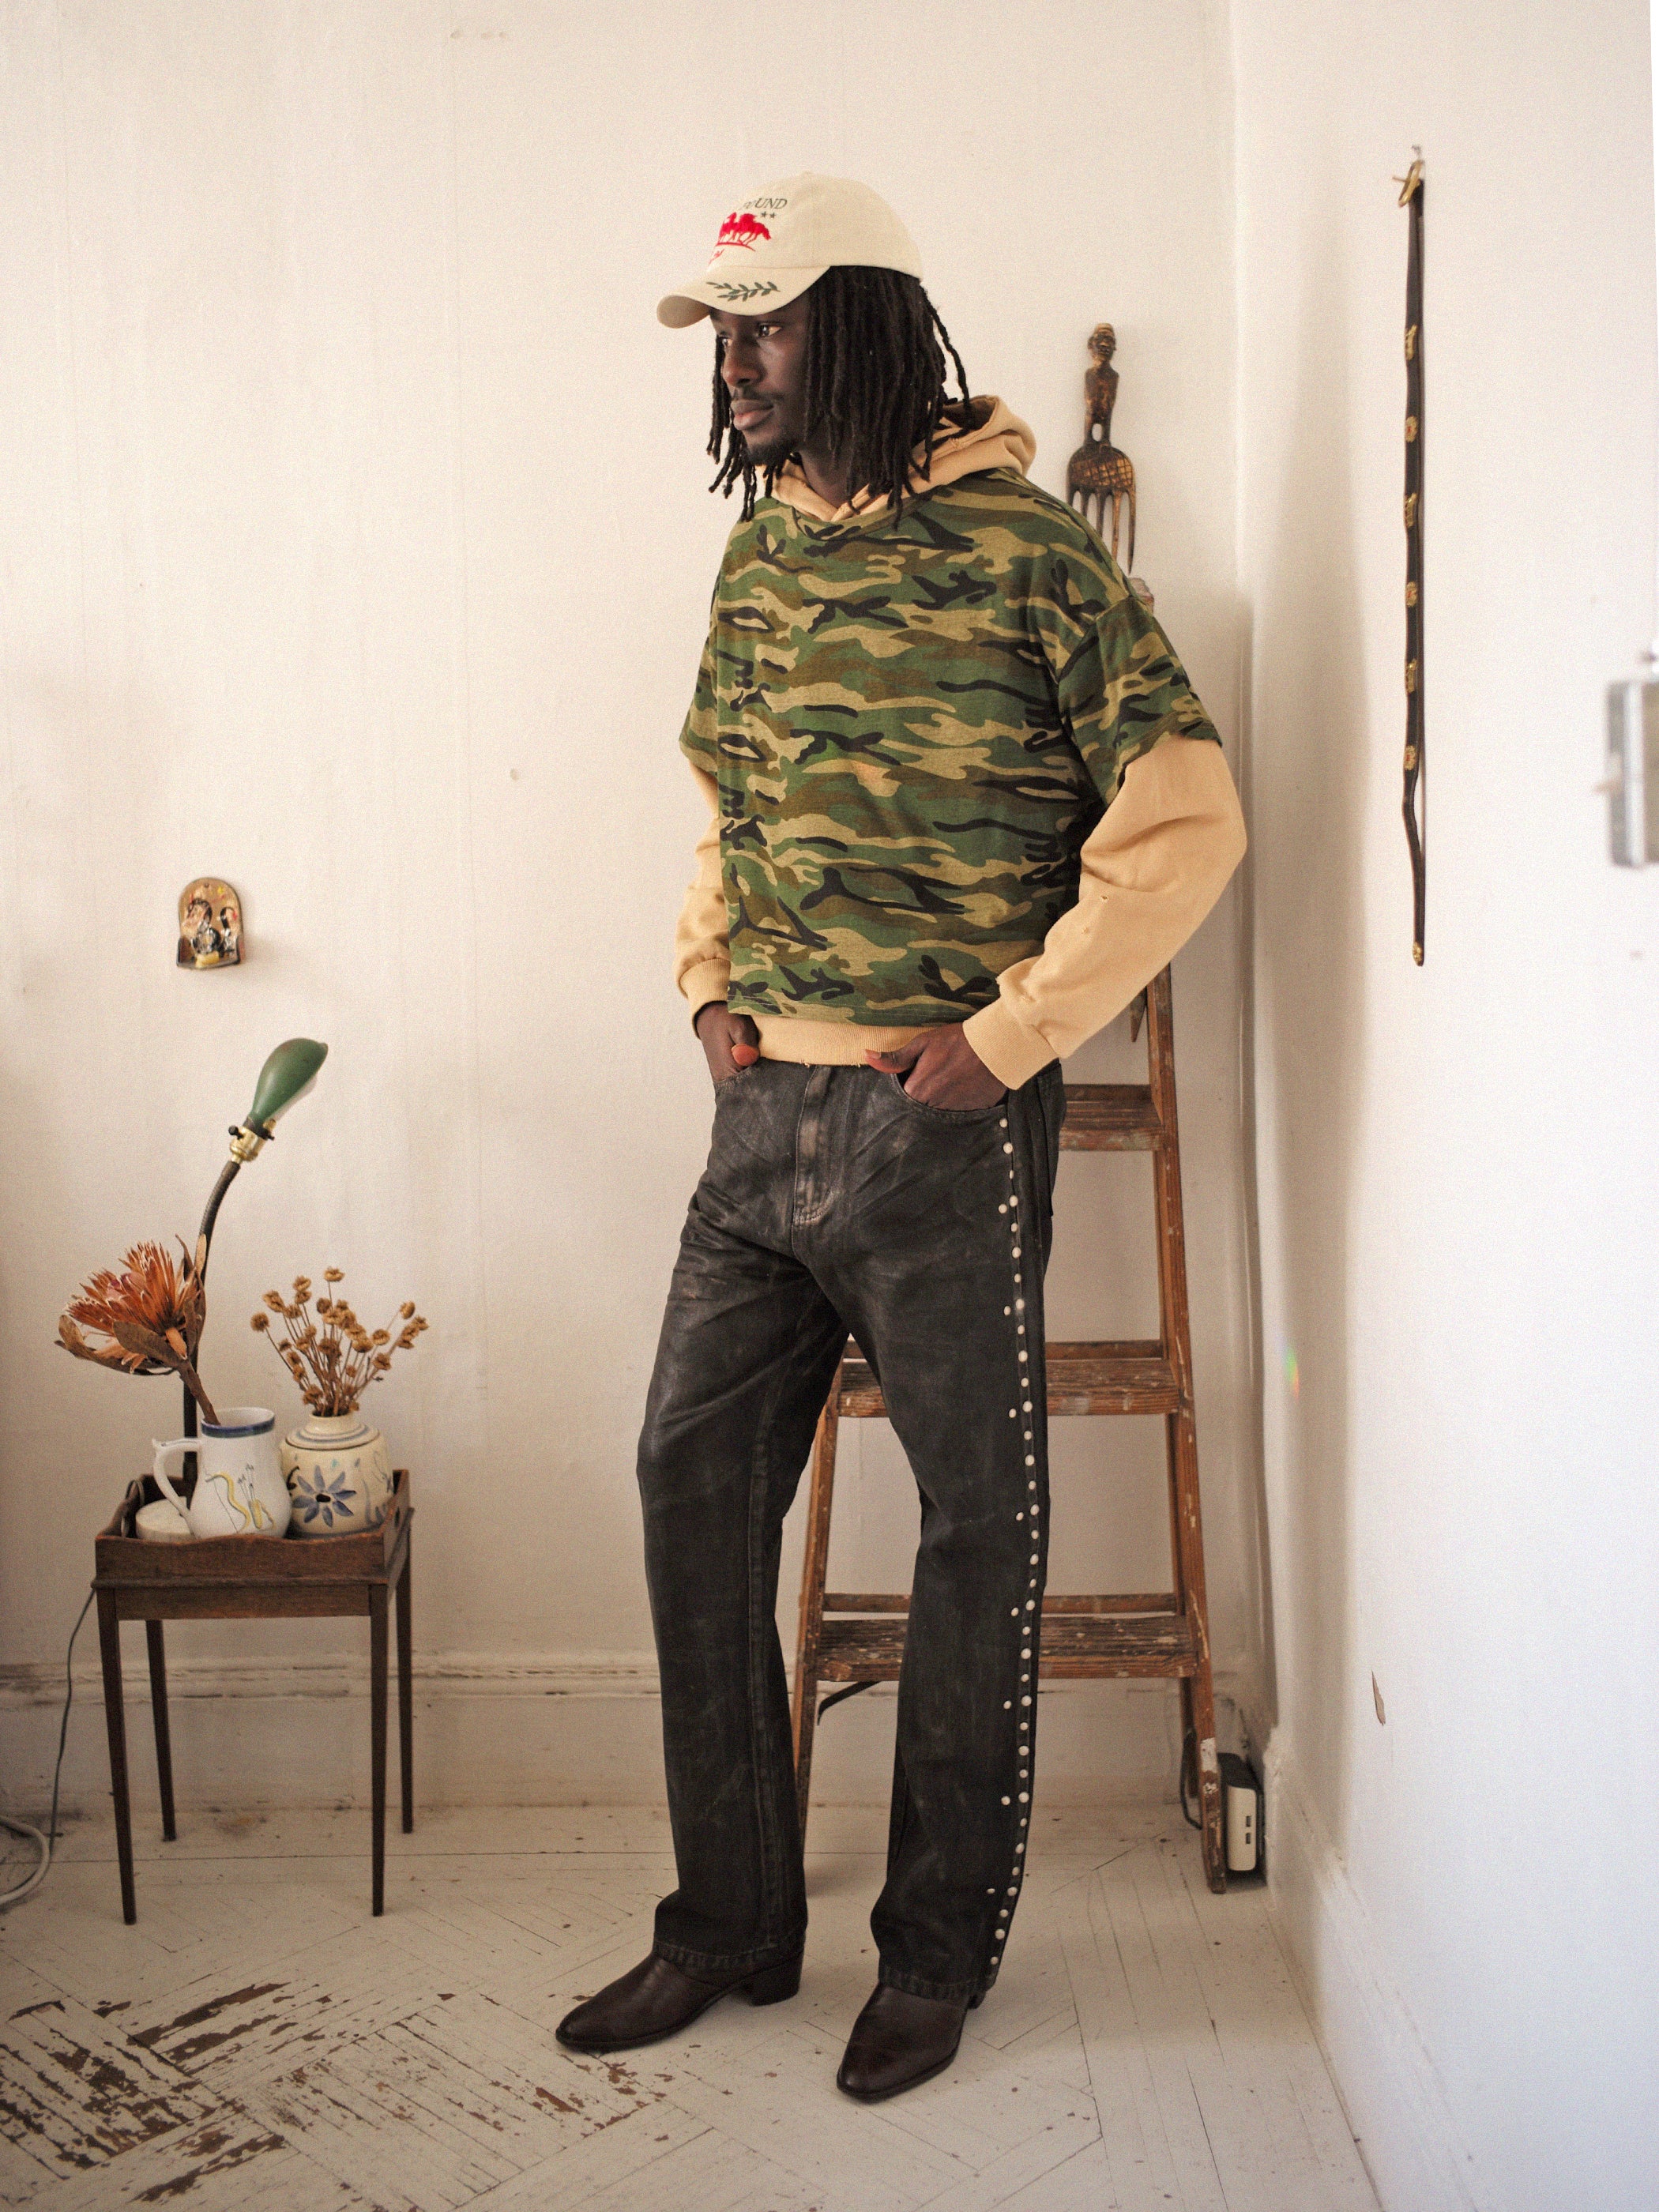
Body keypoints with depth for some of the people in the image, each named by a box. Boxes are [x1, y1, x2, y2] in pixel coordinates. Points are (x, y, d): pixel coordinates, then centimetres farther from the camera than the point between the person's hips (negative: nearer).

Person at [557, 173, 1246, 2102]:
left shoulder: (1023, 552, -8)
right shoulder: (757, 550, 12)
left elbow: (1185, 815, -10)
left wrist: (1009, 1033, -13)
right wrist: (710, 980, 8)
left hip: (943, 1124, -6)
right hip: (763, 1109, 7)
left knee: (975, 1526, 6)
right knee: (692, 1479, 8)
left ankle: (940, 1945, 25)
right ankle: (729, 1921, 26)